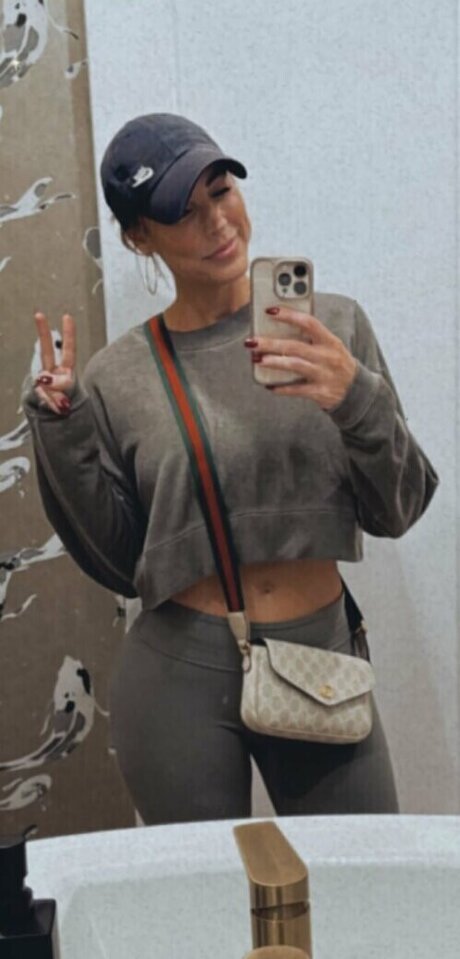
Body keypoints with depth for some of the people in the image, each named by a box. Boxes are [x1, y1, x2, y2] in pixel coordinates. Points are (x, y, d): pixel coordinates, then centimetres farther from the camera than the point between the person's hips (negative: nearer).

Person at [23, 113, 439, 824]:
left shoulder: (334, 324, -1)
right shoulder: (117, 378, -2)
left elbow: (395, 512, -2)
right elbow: (121, 565, 1)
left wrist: (359, 402, -20)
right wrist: (63, 436, -11)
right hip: (180, 681, -1)